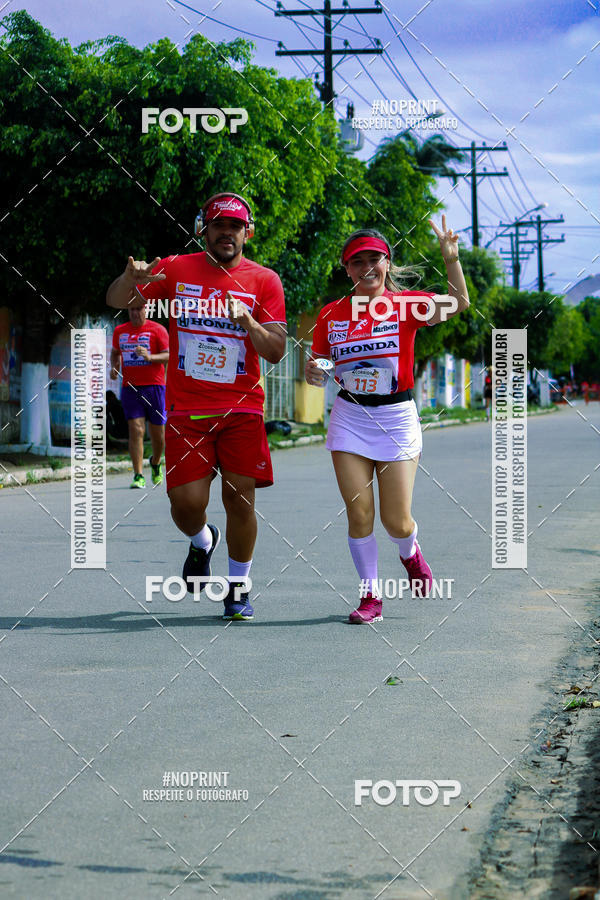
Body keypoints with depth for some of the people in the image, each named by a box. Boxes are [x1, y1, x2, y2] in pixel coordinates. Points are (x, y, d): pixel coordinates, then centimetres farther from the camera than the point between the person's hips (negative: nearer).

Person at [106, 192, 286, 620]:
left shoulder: (265, 281, 3)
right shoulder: (175, 270, 5)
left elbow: (276, 351, -2)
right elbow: (117, 301, 4)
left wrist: (247, 321, -21)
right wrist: (130, 278, -18)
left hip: (242, 409, 0)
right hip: (186, 408, 0)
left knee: (240, 500, -6)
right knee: (186, 503, -6)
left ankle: (239, 587, 14)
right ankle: (203, 541, 30)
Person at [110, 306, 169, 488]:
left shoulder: (157, 329, -1)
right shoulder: (120, 331, 10)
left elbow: (168, 356, -7)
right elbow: (115, 352, 27)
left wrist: (149, 357, -25)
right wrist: (114, 367, 7)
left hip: (154, 386, -1)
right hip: (130, 388, 1)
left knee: (157, 432, 6)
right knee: (136, 430, -12)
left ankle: (156, 463, 37)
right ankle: (138, 476, -12)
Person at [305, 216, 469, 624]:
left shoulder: (405, 304, -4)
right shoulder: (332, 314, 3)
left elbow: (459, 303, -17)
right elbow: (317, 362, 12)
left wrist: (451, 258, -29)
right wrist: (313, 371, -11)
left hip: (396, 419, -2)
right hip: (350, 418, 2)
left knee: (396, 521, -1)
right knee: (359, 514, -4)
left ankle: (411, 553, 34)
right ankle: (371, 596, 10)